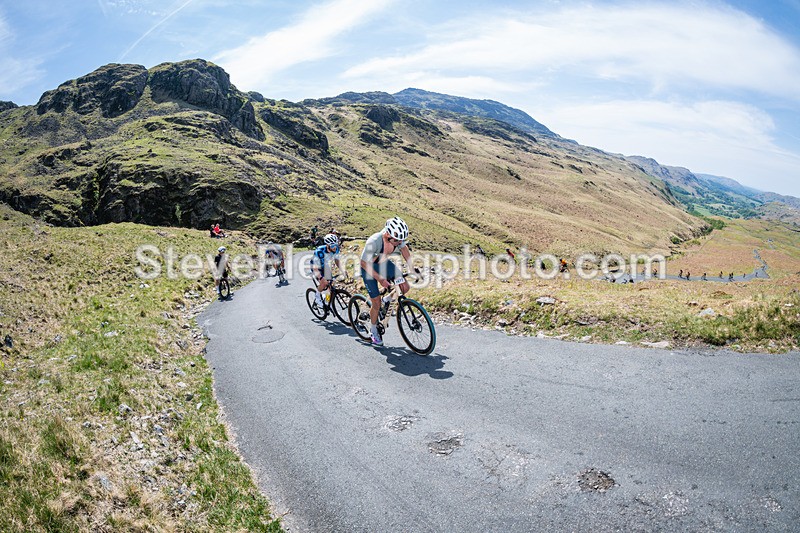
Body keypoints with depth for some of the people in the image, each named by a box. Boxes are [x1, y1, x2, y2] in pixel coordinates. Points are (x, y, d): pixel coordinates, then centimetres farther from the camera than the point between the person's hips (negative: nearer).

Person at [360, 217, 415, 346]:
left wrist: (411, 270, -5)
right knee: (376, 303, -3)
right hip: (369, 267, -5)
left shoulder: (398, 237, -23)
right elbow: (364, 263, -28)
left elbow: (404, 250, -1)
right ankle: (374, 332, 21)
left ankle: (386, 301, 18)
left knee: (405, 288, -12)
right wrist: (380, 279, -27)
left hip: (384, 263, 5)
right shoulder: (373, 242, -39)